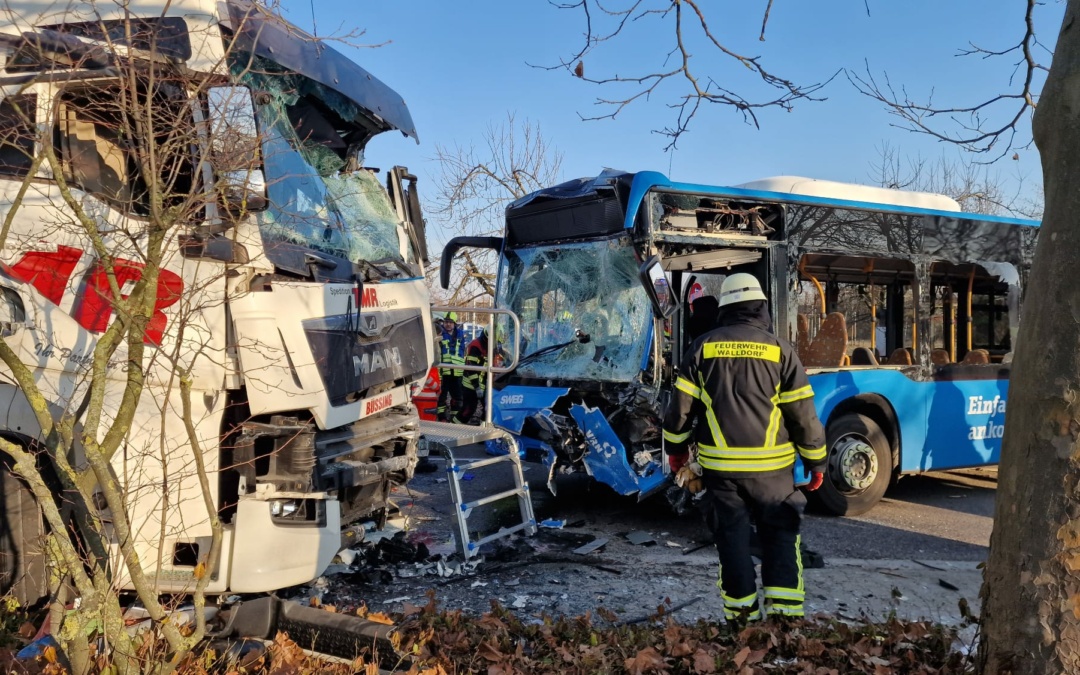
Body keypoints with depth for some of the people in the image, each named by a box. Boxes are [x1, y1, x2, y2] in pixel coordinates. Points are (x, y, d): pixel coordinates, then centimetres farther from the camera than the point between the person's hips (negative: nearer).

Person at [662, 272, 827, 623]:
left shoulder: (704, 347, 1)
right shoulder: (780, 350, -2)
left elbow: (681, 405, 3)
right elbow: (803, 414, -1)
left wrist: (676, 448, 17)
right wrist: (816, 461, 10)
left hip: (720, 467, 1)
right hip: (771, 467, -1)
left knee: (732, 540, 10)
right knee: (780, 537, 12)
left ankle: (741, 614, 15)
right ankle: (784, 609, 8)